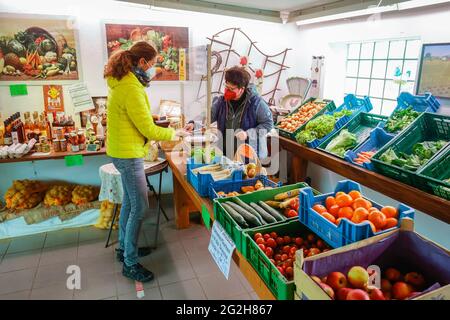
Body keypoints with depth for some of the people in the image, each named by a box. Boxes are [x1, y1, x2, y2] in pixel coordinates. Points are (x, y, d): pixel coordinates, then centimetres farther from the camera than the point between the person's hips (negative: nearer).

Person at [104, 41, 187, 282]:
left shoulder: (122, 82, 10)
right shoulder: (131, 88, -22)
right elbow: (148, 129, -19)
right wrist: (173, 133, -5)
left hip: (124, 152, 11)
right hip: (128, 154, -11)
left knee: (129, 201, 20)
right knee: (140, 208, -3)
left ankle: (124, 248, 36)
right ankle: (130, 264, 11)